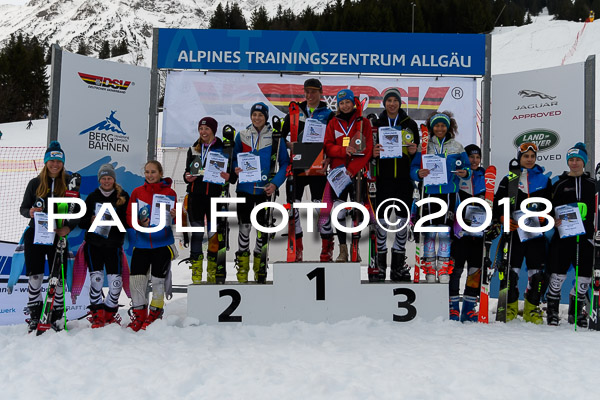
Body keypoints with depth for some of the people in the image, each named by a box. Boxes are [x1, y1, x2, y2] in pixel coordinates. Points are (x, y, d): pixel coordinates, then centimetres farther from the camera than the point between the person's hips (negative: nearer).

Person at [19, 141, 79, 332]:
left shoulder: (70, 183, 1)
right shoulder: (35, 183, 4)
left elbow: (78, 210, 2)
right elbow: (23, 208, 8)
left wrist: (68, 227, -14)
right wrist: (30, 212, -15)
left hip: (58, 236, -1)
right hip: (35, 234, 1)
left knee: (58, 277, 2)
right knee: (35, 276, 3)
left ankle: (57, 316, 14)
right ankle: (34, 316, 15)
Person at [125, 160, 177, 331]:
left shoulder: (170, 193, 2)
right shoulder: (137, 192, 6)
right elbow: (129, 216, 5)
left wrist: (174, 215, -20)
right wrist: (140, 223, -14)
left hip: (162, 242, -1)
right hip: (141, 242, 1)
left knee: (158, 280, 6)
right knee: (136, 279, -3)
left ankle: (155, 311, 23)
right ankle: (139, 312, 12)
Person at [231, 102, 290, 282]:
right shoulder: (241, 135, 6)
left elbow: (284, 163, 2)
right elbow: (234, 158, 13)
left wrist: (275, 183, -10)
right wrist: (236, 169, -10)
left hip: (265, 189, -1)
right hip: (245, 187, 1)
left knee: (263, 227, 5)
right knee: (244, 226, 2)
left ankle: (259, 268, 19)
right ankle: (242, 266, 15)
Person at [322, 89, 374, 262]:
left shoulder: (363, 122, 5)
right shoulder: (333, 123, 11)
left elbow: (368, 150, -3)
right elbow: (328, 147, 2)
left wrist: (352, 169, -13)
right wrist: (344, 150, -18)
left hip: (357, 172, -2)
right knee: (338, 211, 0)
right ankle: (343, 249, 8)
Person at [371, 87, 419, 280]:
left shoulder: (410, 124, 9)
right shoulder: (376, 124, 6)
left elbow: (417, 151, 13)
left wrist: (414, 151, -8)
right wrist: (373, 154, -14)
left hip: (404, 178, 1)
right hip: (383, 178, -1)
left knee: (402, 219, 5)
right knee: (382, 219, -1)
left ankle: (398, 265, 14)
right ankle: (381, 264, 9)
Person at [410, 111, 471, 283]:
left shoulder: (457, 147, 9)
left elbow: (466, 167, 9)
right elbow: (413, 168, 1)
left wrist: (465, 173, -13)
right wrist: (419, 173, -21)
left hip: (449, 193, 1)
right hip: (429, 193, -1)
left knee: (445, 230, 2)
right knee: (430, 231, 2)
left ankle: (443, 269, 13)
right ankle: (429, 269, 12)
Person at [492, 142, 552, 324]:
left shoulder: (544, 180, 13)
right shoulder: (508, 180, 8)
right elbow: (497, 203, 6)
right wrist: (503, 219, -11)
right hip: (514, 231, -1)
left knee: (537, 272, 0)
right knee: (511, 271, -5)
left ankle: (532, 309, 13)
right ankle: (510, 306, 11)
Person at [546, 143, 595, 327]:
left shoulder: (592, 184, 12)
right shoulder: (560, 184, 7)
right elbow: (550, 208, 6)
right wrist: (554, 220, -13)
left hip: (585, 236, 2)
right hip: (563, 236, -2)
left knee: (584, 276, 5)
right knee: (558, 274, -5)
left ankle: (579, 311, 22)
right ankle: (552, 311, 9)